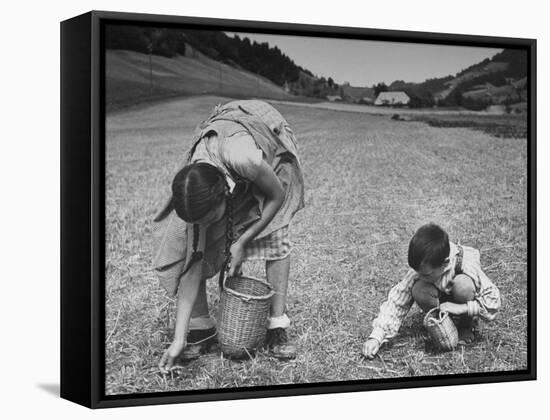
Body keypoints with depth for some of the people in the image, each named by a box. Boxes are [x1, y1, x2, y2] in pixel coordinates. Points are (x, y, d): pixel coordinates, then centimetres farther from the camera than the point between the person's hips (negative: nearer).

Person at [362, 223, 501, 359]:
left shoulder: (466, 265, -32)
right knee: (419, 290, -31)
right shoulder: (420, 269, -25)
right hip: (440, 305, 2)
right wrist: (376, 337, -32)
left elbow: (493, 302, -26)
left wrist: (462, 308, -37)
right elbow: (396, 302, -23)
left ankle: (466, 325, -8)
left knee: (463, 284, -36)